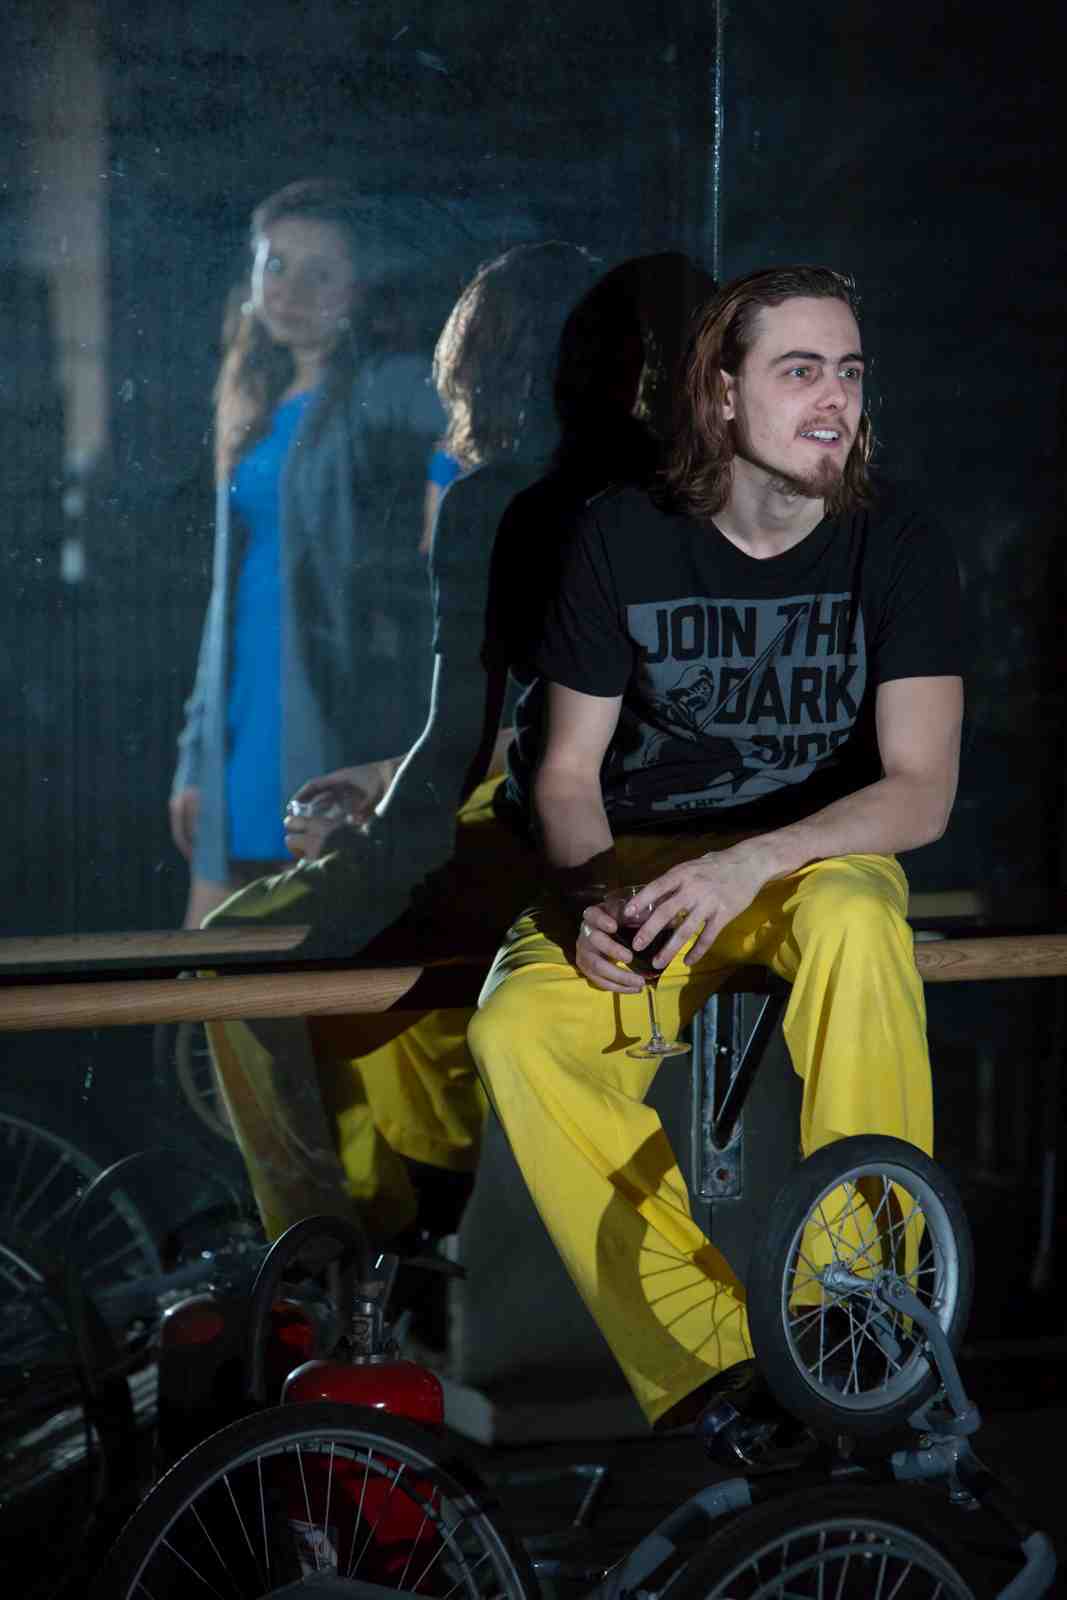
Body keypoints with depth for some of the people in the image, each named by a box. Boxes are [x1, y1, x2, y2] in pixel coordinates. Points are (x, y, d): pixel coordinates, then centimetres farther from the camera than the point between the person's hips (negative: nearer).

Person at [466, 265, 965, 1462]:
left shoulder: (896, 548, -7)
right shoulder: (622, 537, -4)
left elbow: (921, 791, -15)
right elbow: (569, 766, 2)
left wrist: (751, 863, -32)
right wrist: (586, 894, -20)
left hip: (821, 858, -1)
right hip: (643, 864, 1)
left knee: (854, 923, -39)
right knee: (516, 1030, -30)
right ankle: (708, 1355, -24)